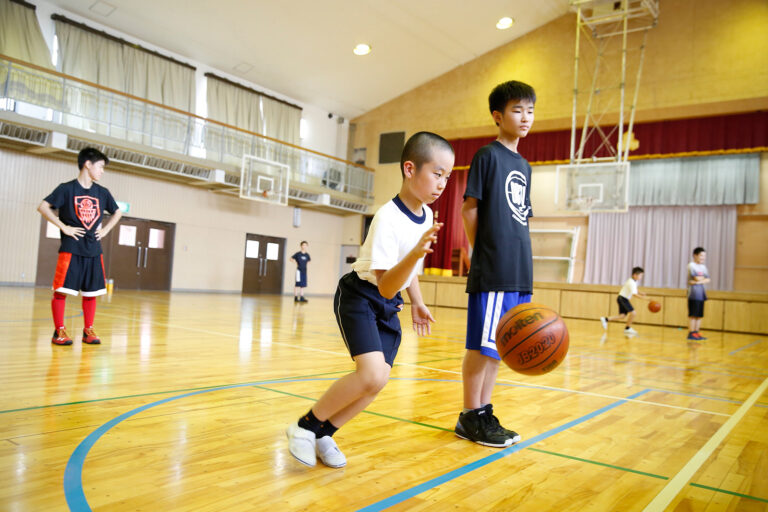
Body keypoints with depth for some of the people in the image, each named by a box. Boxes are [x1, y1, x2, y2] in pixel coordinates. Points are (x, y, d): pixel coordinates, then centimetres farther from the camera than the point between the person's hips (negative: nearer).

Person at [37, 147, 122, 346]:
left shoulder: (102, 193, 11)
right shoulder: (67, 188, -3)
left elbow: (117, 213, 24)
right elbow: (43, 207, -9)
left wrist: (106, 229, 11)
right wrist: (64, 227, -13)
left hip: (94, 250, 5)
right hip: (71, 249, -4)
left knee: (91, 292, 6)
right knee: (62, 290, -5)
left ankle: (88, 330, 14)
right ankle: (59, 331, 4)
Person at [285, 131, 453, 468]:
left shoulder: (426, 215, -1)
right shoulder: (387, 219, -27)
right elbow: (386, 286, -33)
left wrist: (417, 303, 18)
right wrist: (416, 252, -47)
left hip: (389, 305, 8)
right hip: (359, 297, -8)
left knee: (378, 380, -2)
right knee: (372, 374, -24)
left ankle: (324, 433, 18)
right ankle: (305, 426, -2)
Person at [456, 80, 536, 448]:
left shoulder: (524, 166, 19)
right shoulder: (488, 155, -3)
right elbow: (469, 209, -6)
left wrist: (521, 266, 12)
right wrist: (482, 252, -3)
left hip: (519, 272, 8)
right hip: (492, 270, -8)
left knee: (498, 347, 11)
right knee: (483, 345, -3)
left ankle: (484, 414, 21)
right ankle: (471, 418, 9)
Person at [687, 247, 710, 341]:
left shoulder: (703, 266, 17)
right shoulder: (691, 265, -6)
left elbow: (707, 280, 5)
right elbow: (697, 278, -16)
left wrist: (699, 281, -11)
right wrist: (703, 277, 3)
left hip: (701, 294, 7)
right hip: (694, 294, -7)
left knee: (699, 315, 7)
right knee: (693, 315, -8)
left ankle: (696, 332, 12)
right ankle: (691, 333, -5)